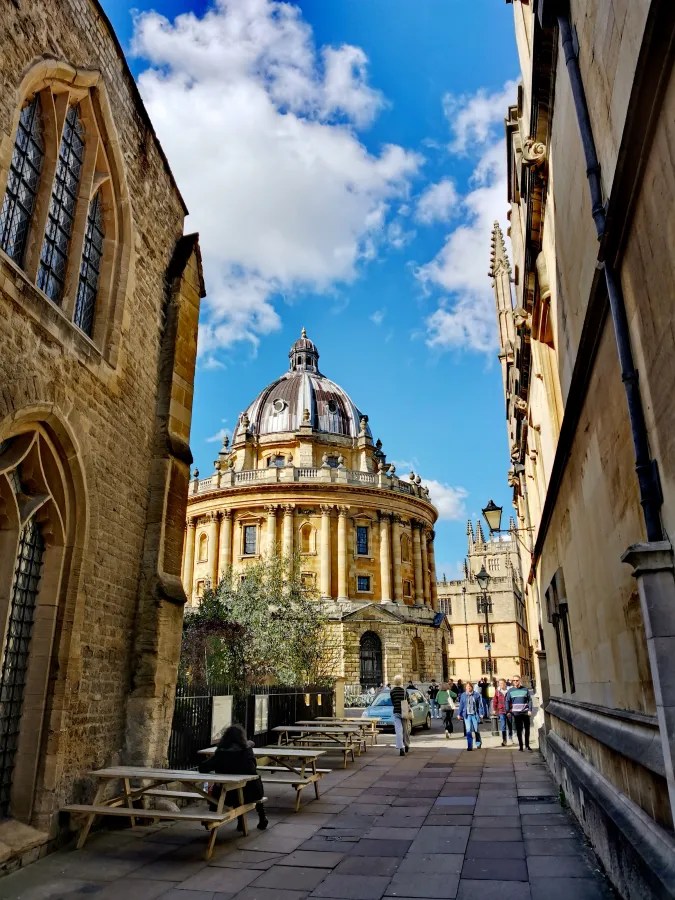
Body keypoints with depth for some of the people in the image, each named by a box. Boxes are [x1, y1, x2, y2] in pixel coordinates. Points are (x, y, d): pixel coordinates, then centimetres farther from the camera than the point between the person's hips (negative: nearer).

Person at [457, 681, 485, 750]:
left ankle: (478, 743, 31)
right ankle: (469, 746, 3)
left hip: (475, 714, -1)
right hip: (467, 715, 1)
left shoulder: (476, 694, -2)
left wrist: (481, 713, -6)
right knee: (468, 731, -3)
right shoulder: (463, 695, 4)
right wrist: (459, 714, 8)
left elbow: (480, 705, -1)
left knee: (476, 730, 7)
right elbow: (461, 705, 9)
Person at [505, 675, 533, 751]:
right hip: (516, 713, 0)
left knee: (527, 729, 7)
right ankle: (520, 746, 12)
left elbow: (530, 700, 2)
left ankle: (527, 745, 21)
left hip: (525, 712, 0)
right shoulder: (510, 690, 2)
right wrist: (508, 711, -6)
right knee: (518, 730, 3)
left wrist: (530, 710, -7)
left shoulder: (525, 689, 2)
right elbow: (507, 701, 2)